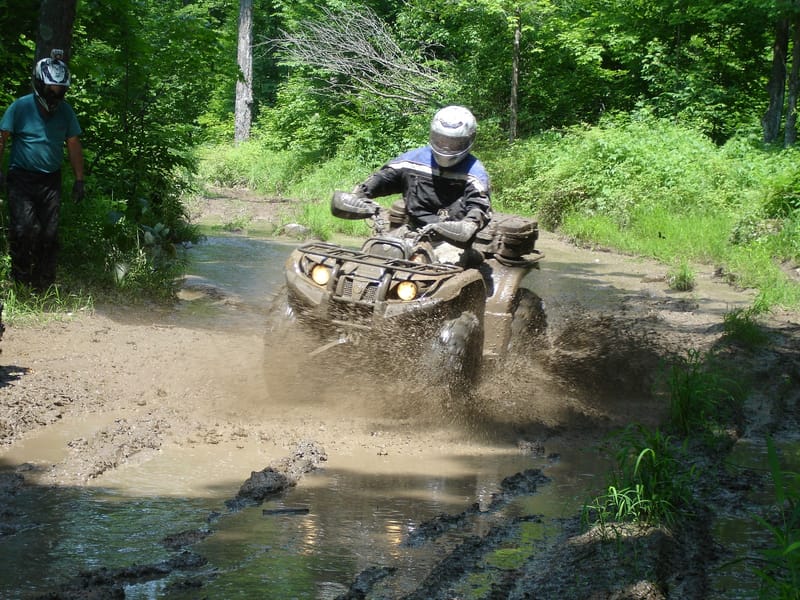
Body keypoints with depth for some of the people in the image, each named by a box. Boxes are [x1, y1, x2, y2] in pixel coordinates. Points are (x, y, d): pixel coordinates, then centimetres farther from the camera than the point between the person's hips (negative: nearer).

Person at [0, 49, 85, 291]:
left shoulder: (65, 112, 4)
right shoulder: (21, 107, -6)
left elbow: (74, 145, 9)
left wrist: (79, 180, 6)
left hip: (50, 180, 3)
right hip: (21, 178, -3)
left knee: (49, 233, 1)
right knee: (24, 229, -16)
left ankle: (44, 284, 11)